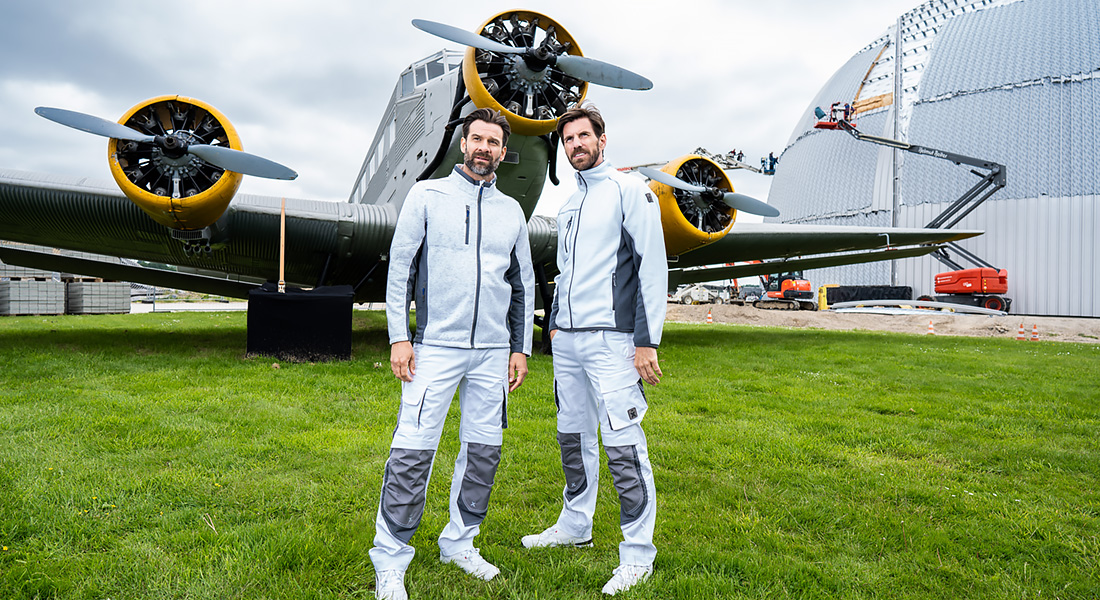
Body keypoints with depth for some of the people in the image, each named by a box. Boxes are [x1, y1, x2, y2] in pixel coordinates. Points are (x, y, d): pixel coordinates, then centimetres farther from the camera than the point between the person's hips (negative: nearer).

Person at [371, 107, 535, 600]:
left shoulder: (512, 212, 13)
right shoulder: (427, 195, 4)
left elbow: (523, 285, 16)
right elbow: (400, 267, 1)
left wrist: (520, 348, 10)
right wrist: (399, 337, -7)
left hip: (493, 351, 4)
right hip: (435, 346, -4)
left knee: (484, 450, 8)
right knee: (413, 452, -7)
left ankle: (459, 542, 25)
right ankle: (390, 558, 8)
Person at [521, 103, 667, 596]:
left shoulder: (629, 191, -3)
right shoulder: (570, 204, 20)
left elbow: (653, 268, -10)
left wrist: (647, 341, -15)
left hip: (610, 340, -8)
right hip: (567, 340, 8)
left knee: (622, 446, -6)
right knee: (573, 437, 15)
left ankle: (638, 554, 5)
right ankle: (575, 525, 31)